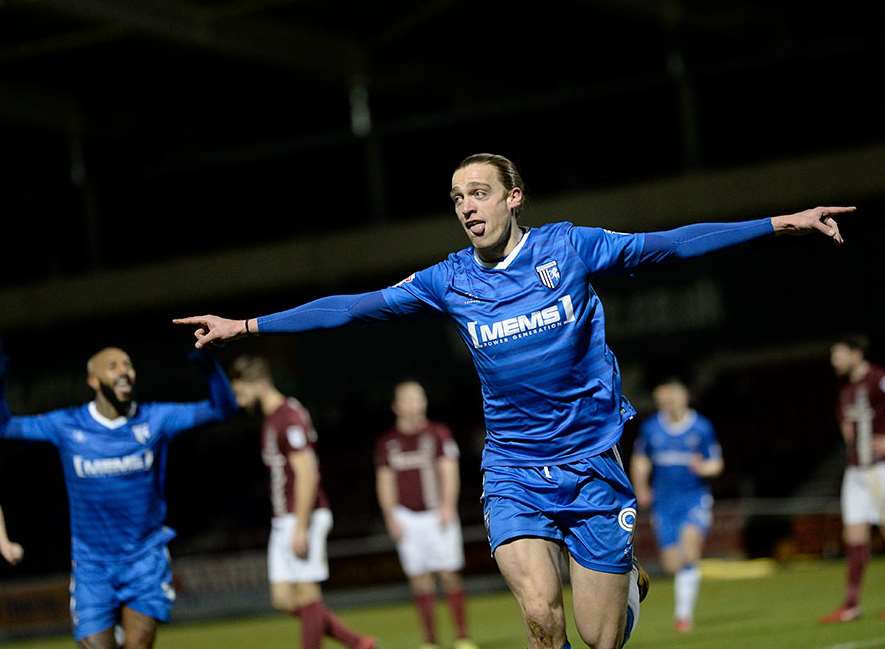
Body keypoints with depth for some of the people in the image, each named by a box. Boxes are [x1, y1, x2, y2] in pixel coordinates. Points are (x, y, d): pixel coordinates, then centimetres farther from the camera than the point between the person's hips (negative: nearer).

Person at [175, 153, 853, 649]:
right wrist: (247, 325, 1)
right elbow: (352, 306, 3)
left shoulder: (568, 246, -5)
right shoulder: (450, 280, 1)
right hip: (513, 468, 1)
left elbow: (667, 245, -7)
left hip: (592, 462, -1)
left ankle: (630, 578, 34)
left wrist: (782, 222, -12)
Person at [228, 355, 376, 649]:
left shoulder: (289, 417, -14)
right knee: (284, 598, 7)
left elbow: (307, 474, -19)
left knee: (306, 595, -4)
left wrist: (300, 528, -21)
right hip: (284, 521, 10)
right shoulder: (272, 418, 16)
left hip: (303, 518, -10)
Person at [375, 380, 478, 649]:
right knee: (419, 579, 0)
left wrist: (447, 506, -13)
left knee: (449, 574, -6)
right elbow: (385, 481, 10)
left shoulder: (438, 434, 2)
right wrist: (390, 516, 2)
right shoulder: (387, 442, 8)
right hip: (407, 517, 2)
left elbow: (449, 472, -2)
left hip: (437, 514, -2)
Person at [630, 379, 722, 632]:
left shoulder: (702, 428, -2)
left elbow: (716, 463, 5)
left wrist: (704, 468, -17)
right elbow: (640, 460, 16)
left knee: (690, 541, -28)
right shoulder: (650, 428, 3)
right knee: (672, 563, -1)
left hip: (695, 497, -3)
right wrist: (640, 488, 2)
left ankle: (684, 612, -23)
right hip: (663, 503, 3)